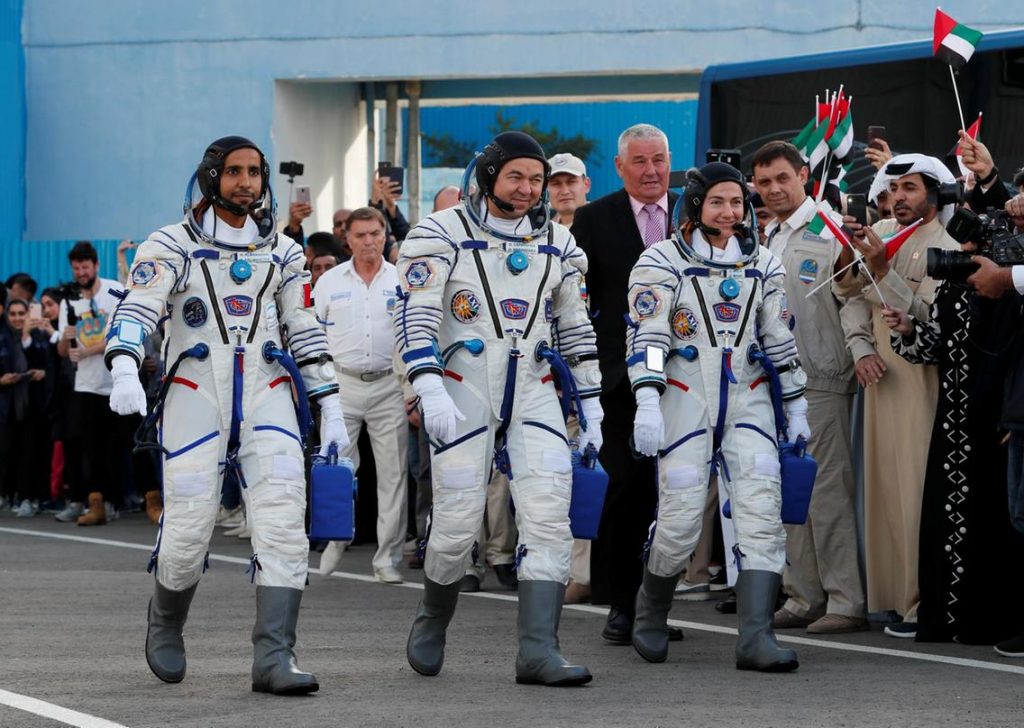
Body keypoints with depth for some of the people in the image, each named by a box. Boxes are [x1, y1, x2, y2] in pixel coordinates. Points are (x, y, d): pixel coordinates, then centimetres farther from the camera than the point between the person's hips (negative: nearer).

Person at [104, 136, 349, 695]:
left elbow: (305, 333, 19)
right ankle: (165, 625, 26)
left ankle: (273, 658, -15)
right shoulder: (172, 246, 2)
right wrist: (125, 370, -30)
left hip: (266, 395, 3)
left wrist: (330, 407, 14)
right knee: (188, 528, -5)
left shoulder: (282, 253, 14)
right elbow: (136, 310, -11)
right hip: (195, 394, -3)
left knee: (283, 522, -13)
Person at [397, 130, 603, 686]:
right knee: (457, 521, -3)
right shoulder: (441, 235, -3)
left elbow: (575, 329, 18)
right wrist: (430, 389, -23)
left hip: (533, 396, 4)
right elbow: (415, 317, -10)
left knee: (549, 518, -10)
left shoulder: (557, 244, 12)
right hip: (463, 393, -4)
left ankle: (538, 651, -13)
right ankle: (432, 620, 26)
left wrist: (591, 408, 14)